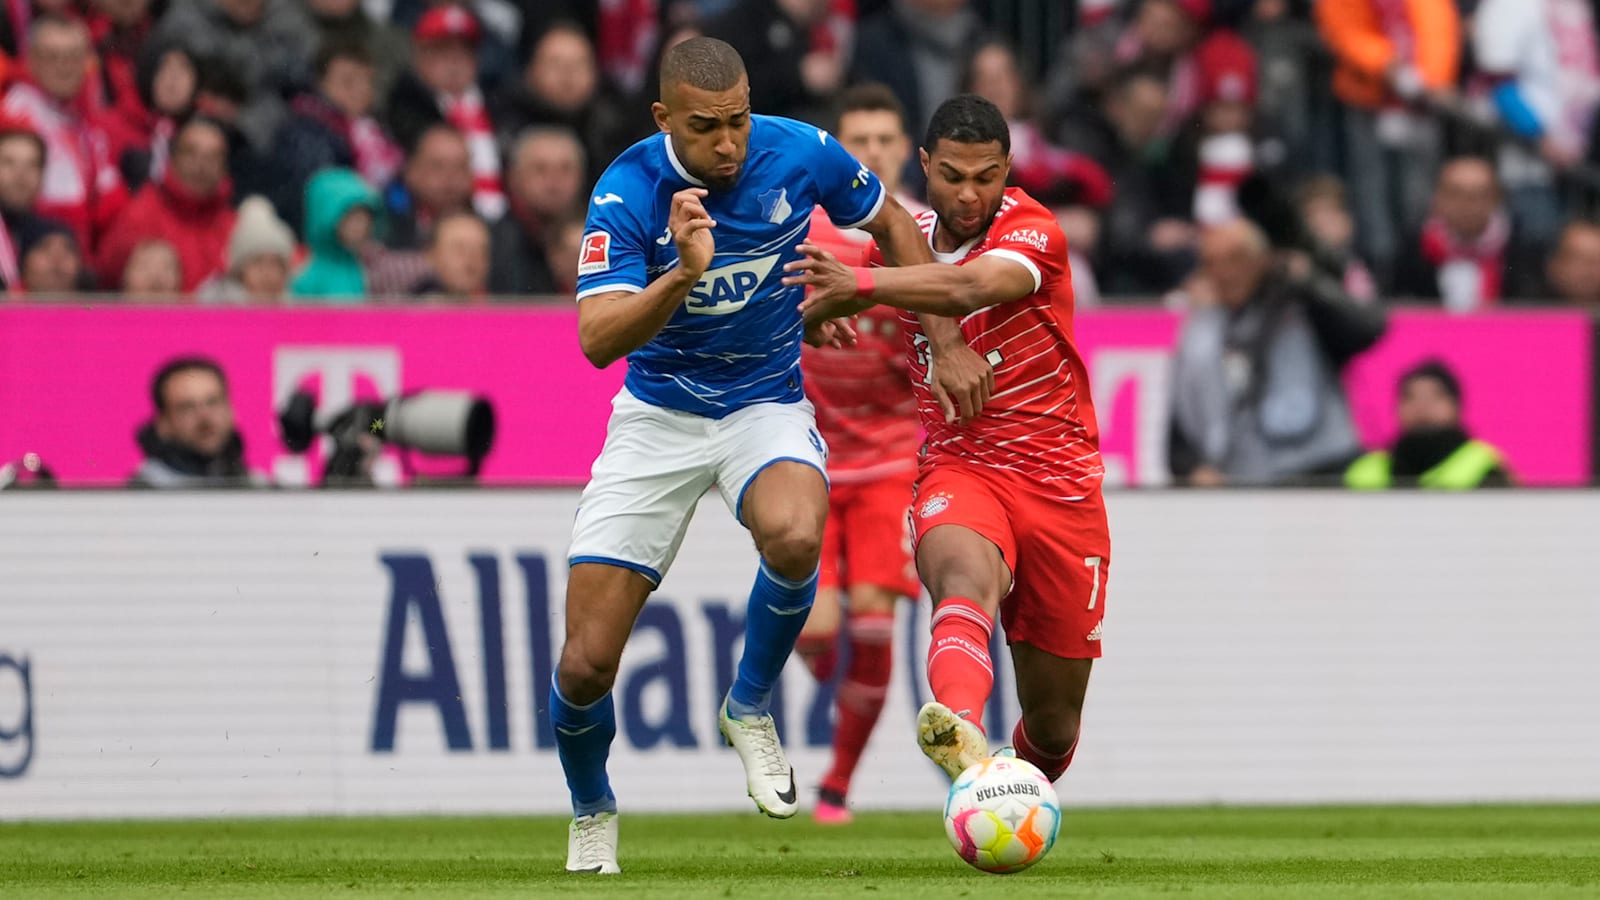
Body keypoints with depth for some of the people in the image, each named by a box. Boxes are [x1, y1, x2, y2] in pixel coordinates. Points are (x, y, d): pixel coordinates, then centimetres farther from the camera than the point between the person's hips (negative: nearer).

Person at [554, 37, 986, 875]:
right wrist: (683, 275, -45)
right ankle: (591, 814, 26)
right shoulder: (628, 192, -20)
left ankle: (750, 707, -7)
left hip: (766, 405, 1)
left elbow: (892, 223, 8)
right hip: (657, 418, -1)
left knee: (794, 535, -36)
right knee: (585, 665, -7)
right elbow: (598, 340, -30)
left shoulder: (799, 154, -13)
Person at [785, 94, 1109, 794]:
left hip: (1060, 484, -1)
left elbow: (970, 287, -34)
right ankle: (959, 730, -66)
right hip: (958, 468, 2)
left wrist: (861, 284, -43)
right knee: (965, 572, -36)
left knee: (1053, 721, 5)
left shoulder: (1033, 232, -11)